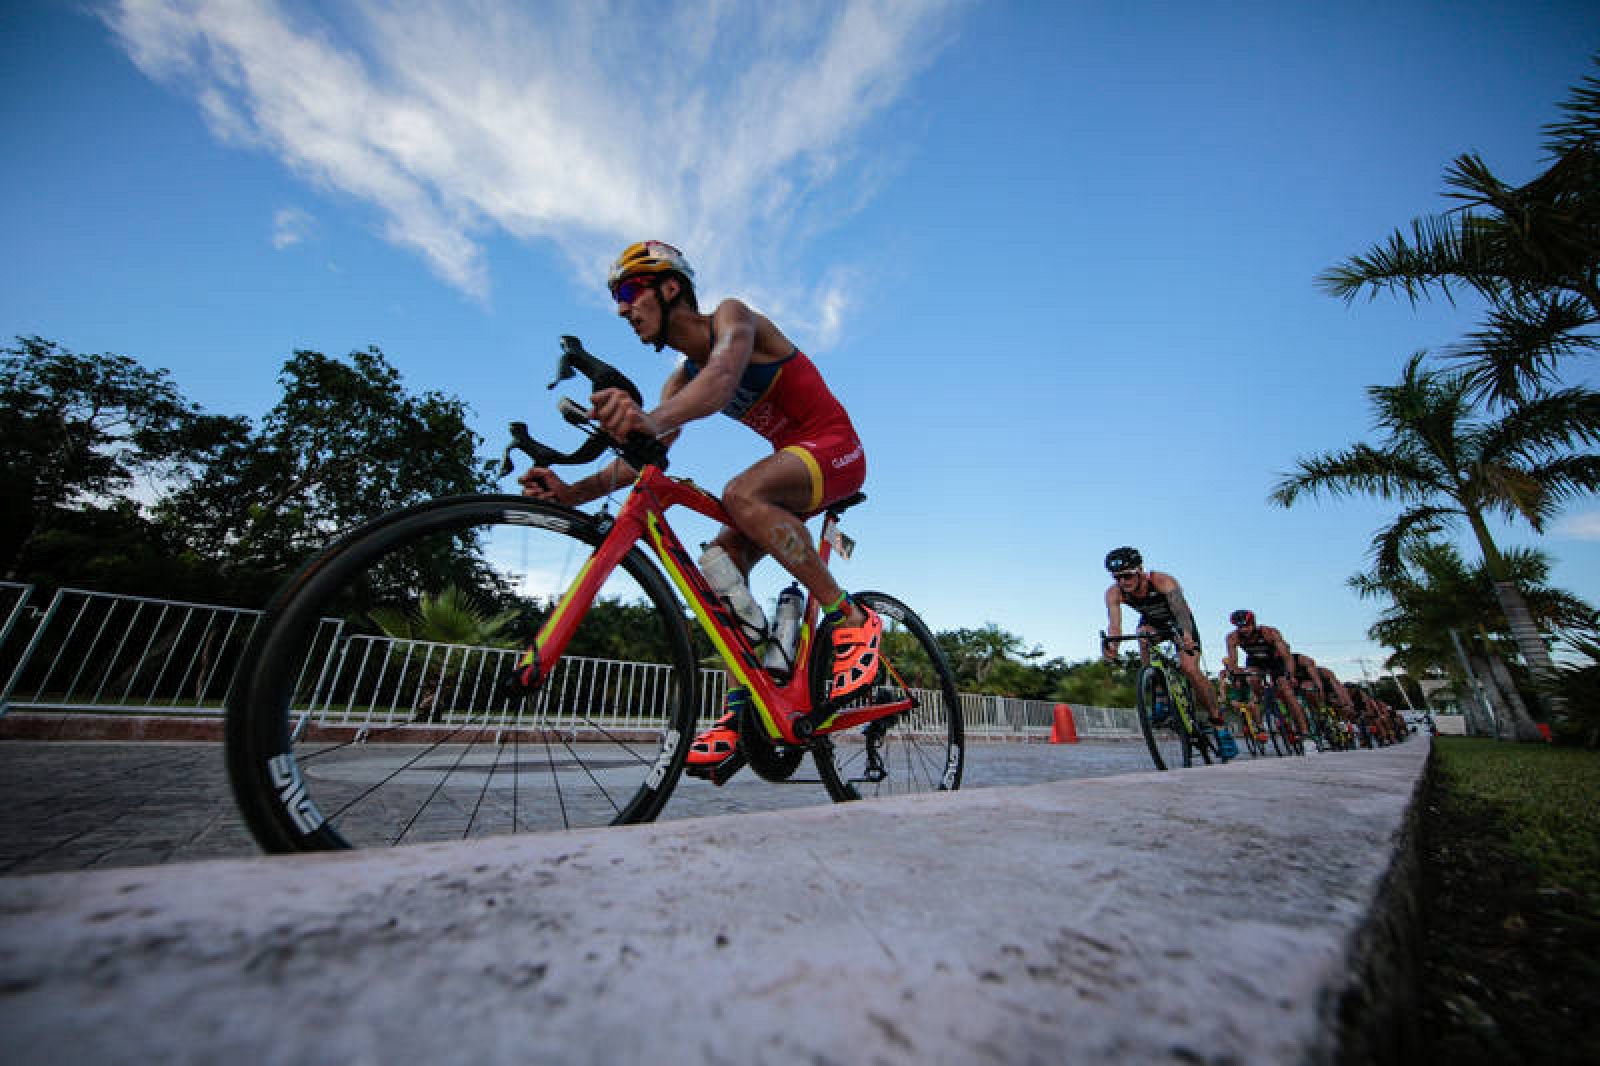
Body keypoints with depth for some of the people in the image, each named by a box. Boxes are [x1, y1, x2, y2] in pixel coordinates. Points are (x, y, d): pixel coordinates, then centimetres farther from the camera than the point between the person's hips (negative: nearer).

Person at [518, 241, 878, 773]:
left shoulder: (732, 314, -11)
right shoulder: (681, 377, 9)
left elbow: (722, 379, -36)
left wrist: (654, 419, -55)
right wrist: (572, 492, -21)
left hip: (836, 448, -7)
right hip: (793, 460, 7)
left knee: (741, 494, -35)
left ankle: (852, 619, -24)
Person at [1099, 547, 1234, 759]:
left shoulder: (1163, 581, -35)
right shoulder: (1114, 594, -27)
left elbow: (1181, 611, -49)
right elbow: (1114, 624, -38)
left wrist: (1186, 635, -69)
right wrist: (1111, 644, -58)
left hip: (1179, 623, -2)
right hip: (1152, 622, 2)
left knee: (1190, 669, -17)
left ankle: (1219, 724, 5)